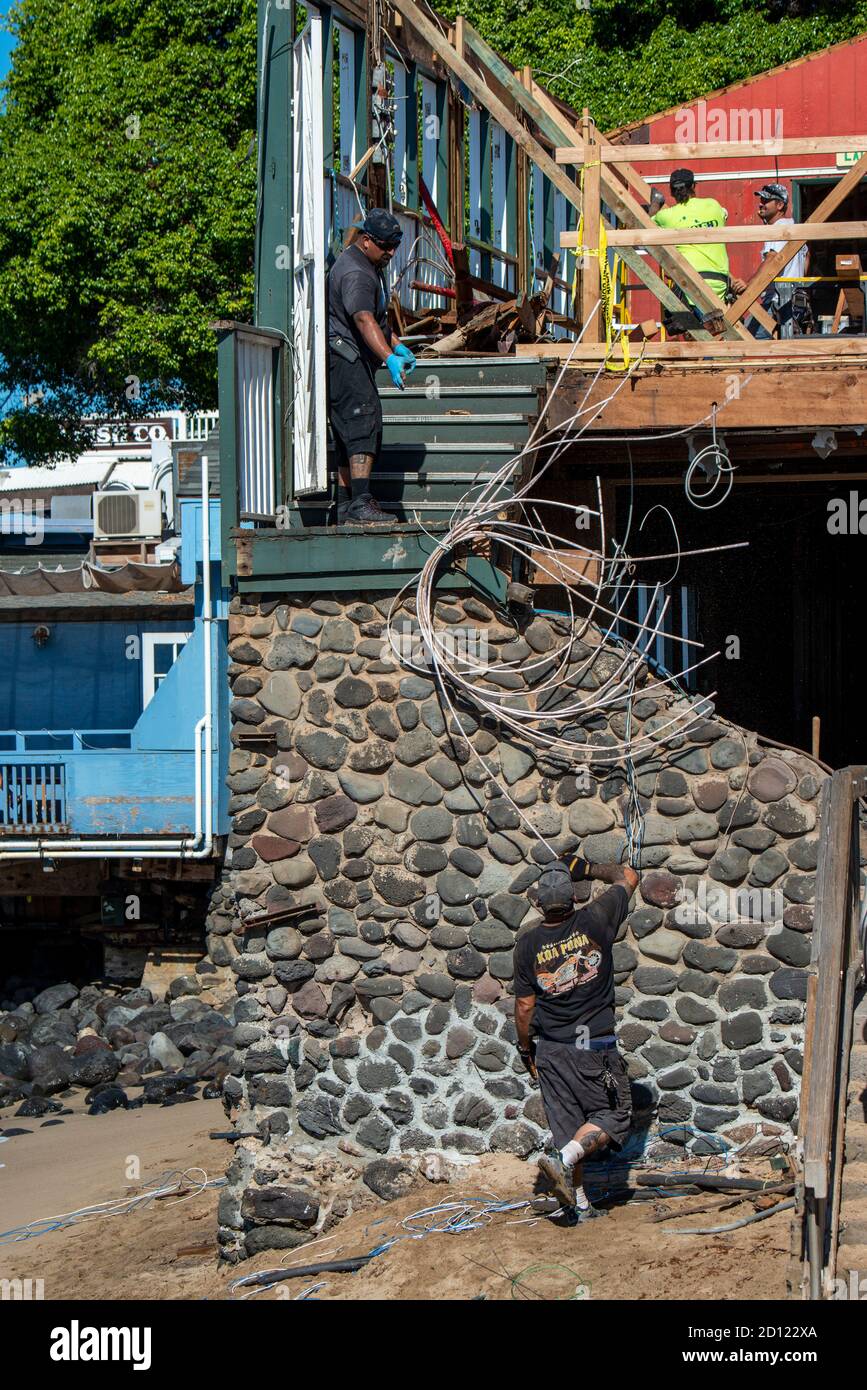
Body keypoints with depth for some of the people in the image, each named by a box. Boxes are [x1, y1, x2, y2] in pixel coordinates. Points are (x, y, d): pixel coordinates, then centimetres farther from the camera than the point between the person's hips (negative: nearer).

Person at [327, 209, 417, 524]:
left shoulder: (370, 267, 18)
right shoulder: (354, 273, -18)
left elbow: (378, 318, 32)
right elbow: (364, 321, -32)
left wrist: (398, 346, 26)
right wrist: (390, 358, -42)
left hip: (356, 361, 11)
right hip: (344, 358, -11)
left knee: (349, 430, 11)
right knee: (364, 419, -21)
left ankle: (344, 505, 15)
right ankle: (361, 501, -31)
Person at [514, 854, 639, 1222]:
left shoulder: (528, 943, -3)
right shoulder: (593, 921, -9)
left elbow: (524, 1005, 2)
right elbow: (627, 876, 7)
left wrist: (525, 1048, 16)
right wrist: (588, 869, 20)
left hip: (550, 1050, 3)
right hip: (595, 1048, -3)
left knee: (566, 1125, 10)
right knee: (613, 1117, 8)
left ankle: (579, 1205, 12)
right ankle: (563, 1158, -15)